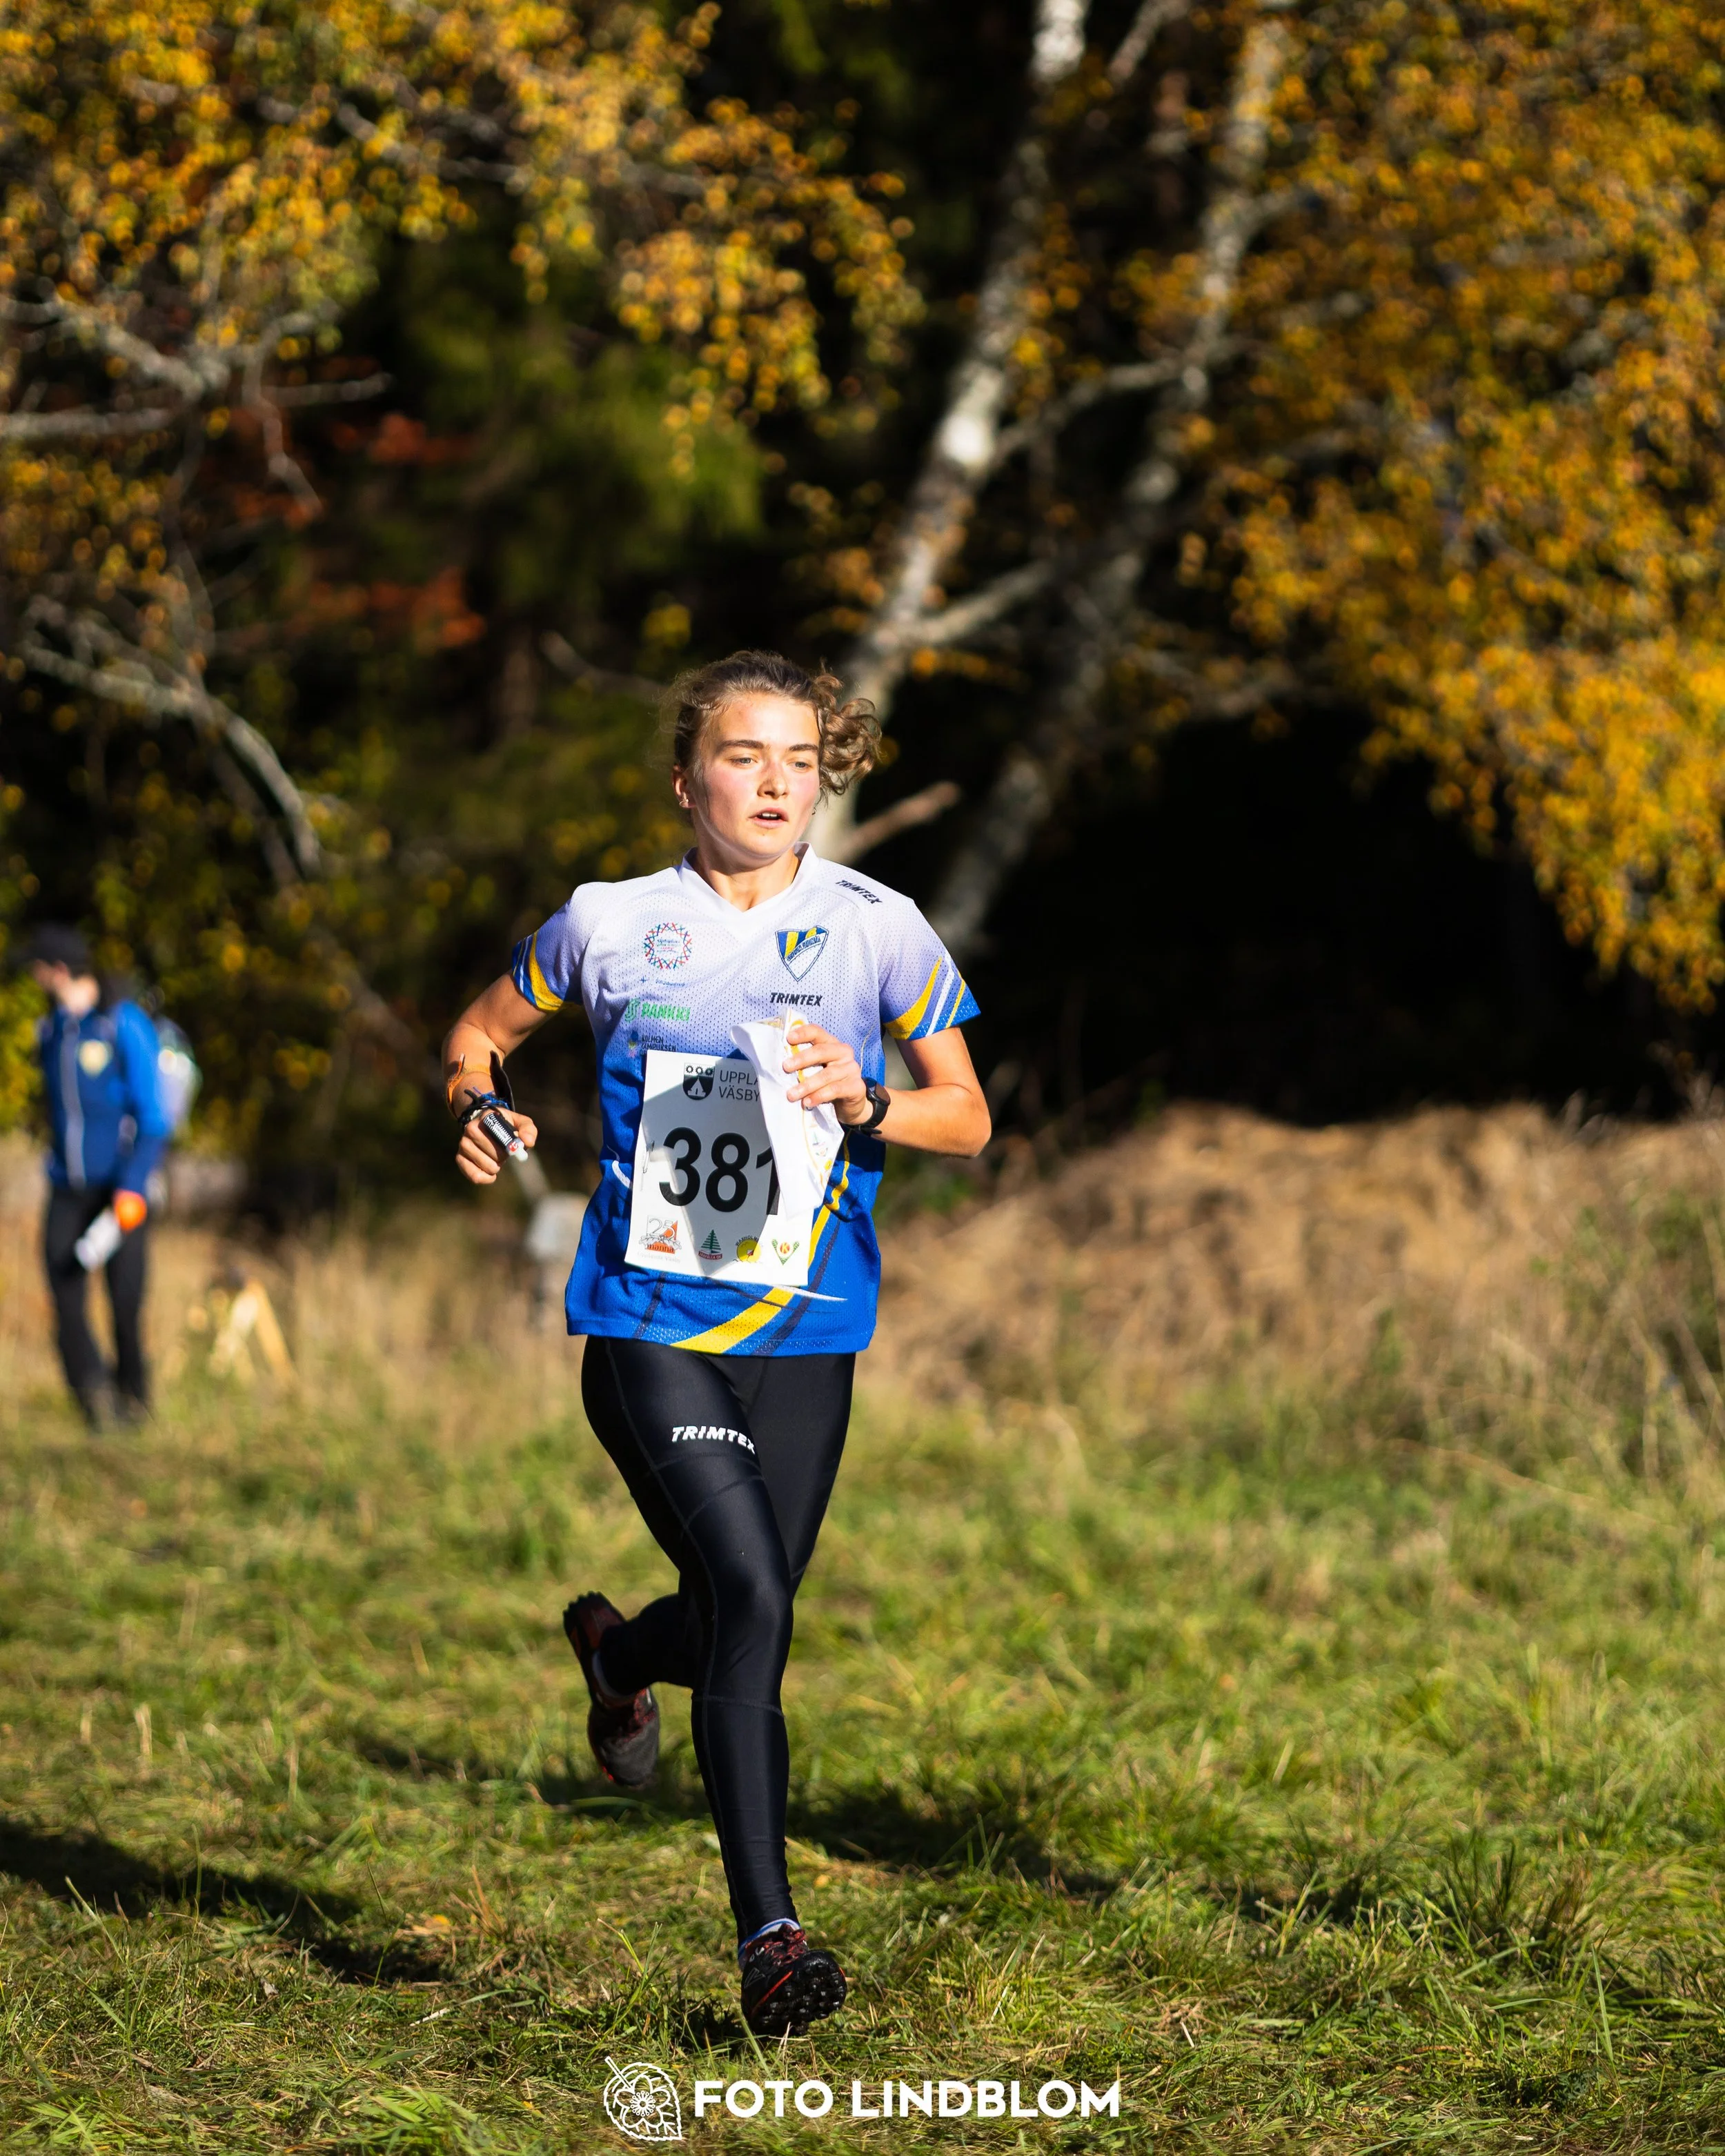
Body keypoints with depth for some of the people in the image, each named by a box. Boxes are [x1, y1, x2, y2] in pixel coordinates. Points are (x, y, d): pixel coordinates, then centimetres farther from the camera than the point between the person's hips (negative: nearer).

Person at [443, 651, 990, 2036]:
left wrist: (864, 1103, -14)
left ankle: (620, 1651, 48)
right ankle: (768, 1934, -14)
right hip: (647, 1329, -2)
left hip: (804, 1338, 3)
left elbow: (968, 1118, 6)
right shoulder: (612, 924, 2)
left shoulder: (876, 930, 2)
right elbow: (483, 1029, 19)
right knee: (751, 1598, -20)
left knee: (742, 1624, 9)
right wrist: (476, 1099, -3)